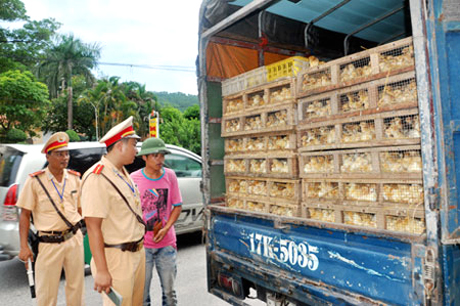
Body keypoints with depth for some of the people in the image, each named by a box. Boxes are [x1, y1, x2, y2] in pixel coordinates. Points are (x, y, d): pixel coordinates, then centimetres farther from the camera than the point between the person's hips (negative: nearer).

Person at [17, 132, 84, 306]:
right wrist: (24, 246, -9)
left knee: (76, 287, 16)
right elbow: (25, 215, -4)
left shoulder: (75, 178, 3)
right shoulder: (35, 181, -8)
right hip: (50, 244, -3)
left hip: (75, 239, 3)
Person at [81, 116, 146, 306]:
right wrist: (101, 271, -24)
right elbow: (93, 227, -23)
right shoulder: (97, 178, -20)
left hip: (137, 252, 9)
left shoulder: (122, 173, 10)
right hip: (117, 259, -9)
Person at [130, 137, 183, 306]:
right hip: (142, 244, -2)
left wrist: (165, 229, -10)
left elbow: (177, 206, 3)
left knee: (169, 291, 14)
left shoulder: (170, 175, -2)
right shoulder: (134, 178, -8)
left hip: (167, 243, 2)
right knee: (142, 292, 10)